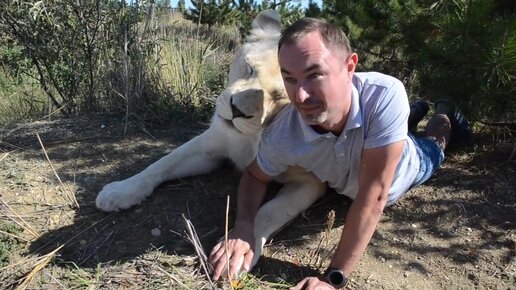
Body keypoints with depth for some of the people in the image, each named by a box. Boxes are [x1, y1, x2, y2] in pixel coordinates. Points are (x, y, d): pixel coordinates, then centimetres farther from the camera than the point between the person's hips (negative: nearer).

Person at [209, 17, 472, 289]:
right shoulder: (282, 136, -41)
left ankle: (444, 113, 64)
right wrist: (243, 226, -39)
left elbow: (373, 196, -48)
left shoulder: (386, 95, -50)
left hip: (408, 166, -2)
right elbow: (255, 175, -19)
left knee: (431, 149, 35)